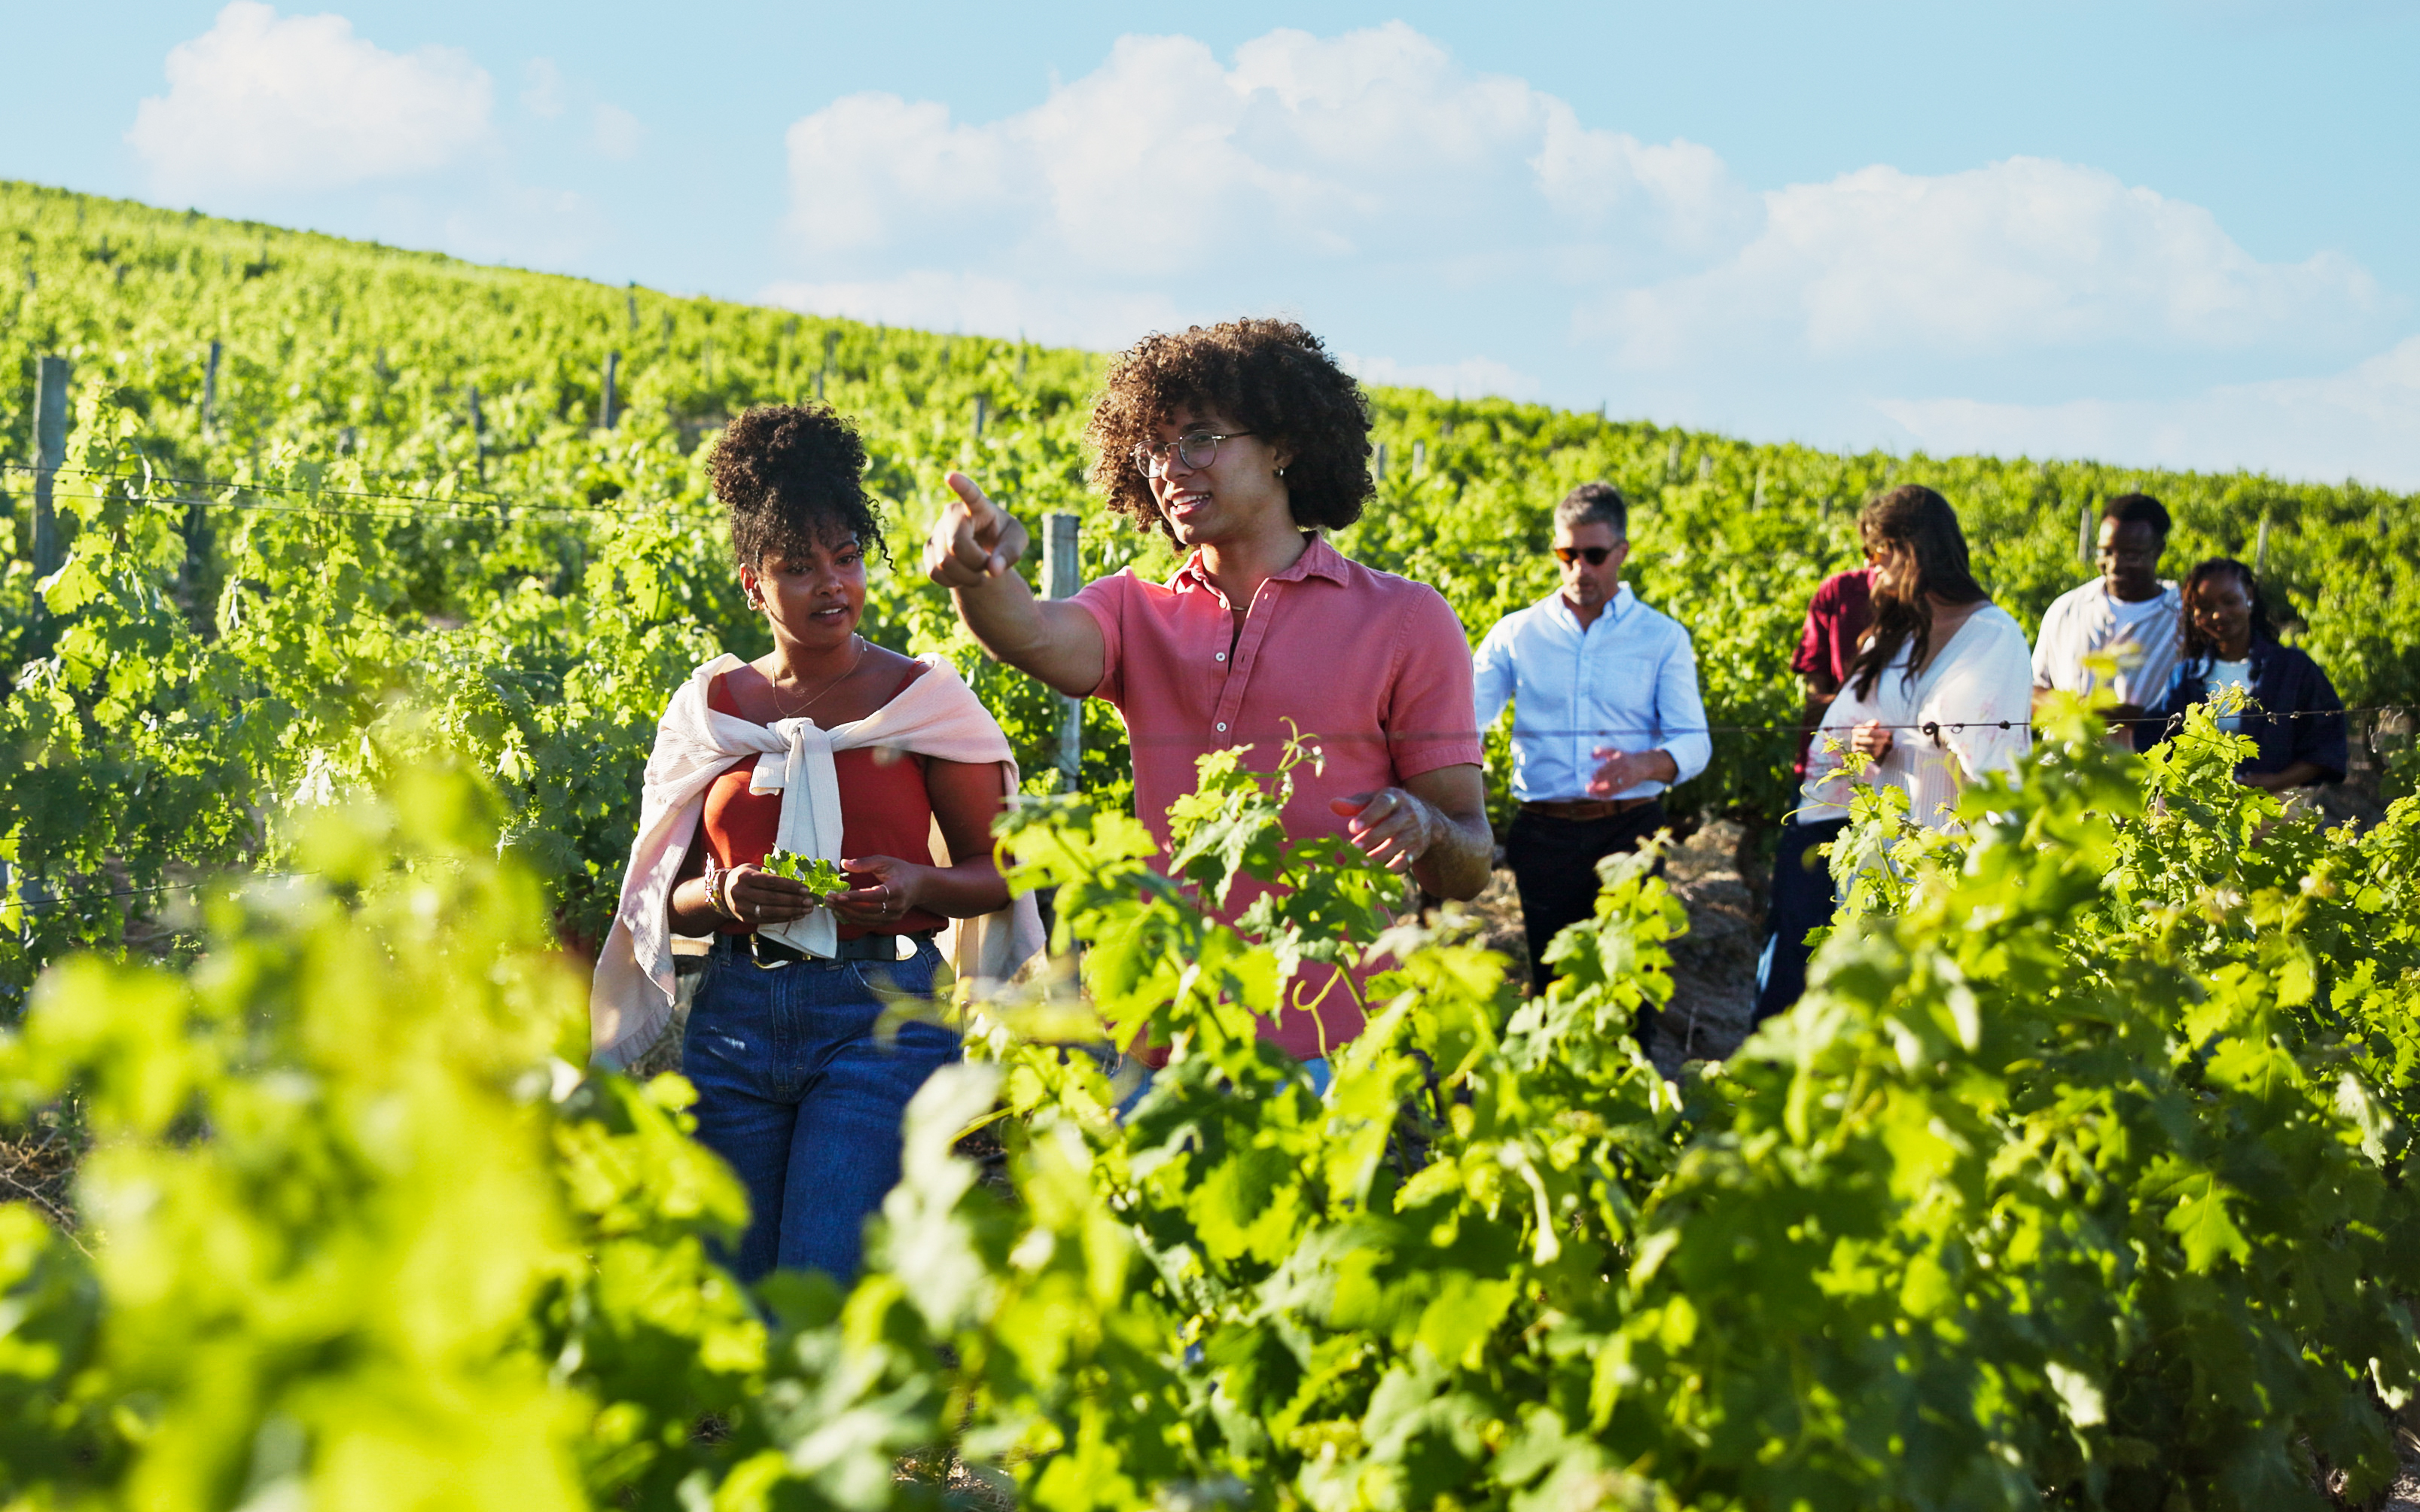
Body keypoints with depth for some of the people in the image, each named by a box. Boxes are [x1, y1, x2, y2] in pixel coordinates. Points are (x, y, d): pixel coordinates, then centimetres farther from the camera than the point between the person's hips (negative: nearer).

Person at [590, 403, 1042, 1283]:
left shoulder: (922, 700, 2)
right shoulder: (710, 707, 9)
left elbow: (998, 873, 7)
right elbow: (663, 899, 14)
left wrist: (918, 886, -13)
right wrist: (723, 896, -8)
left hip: (884, 1013, -3)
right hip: (737, 1016, 3)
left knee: (821, 1288, -15)